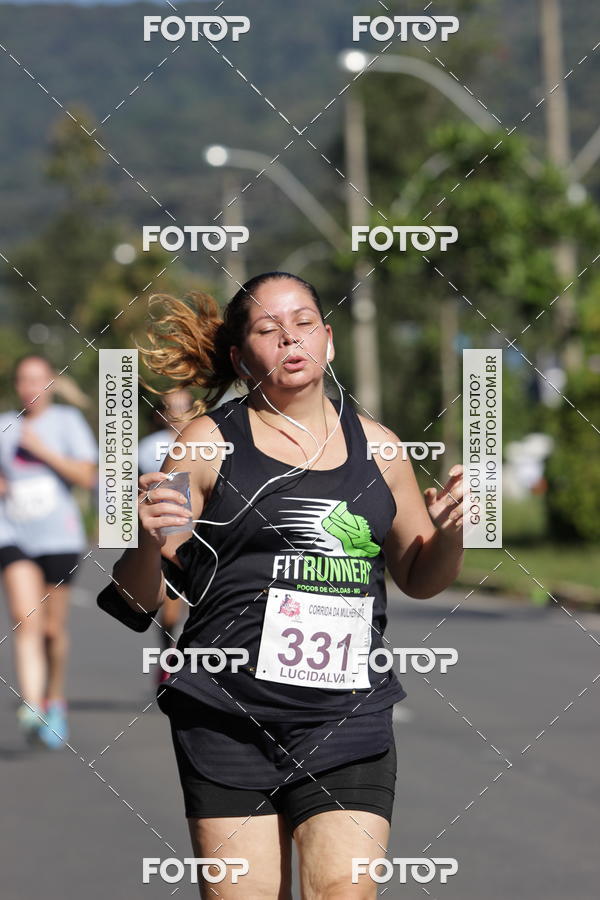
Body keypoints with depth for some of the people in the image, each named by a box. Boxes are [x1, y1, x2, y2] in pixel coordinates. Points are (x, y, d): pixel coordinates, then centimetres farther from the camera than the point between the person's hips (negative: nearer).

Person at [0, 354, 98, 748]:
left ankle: (55, 699, 30)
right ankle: (32, 708, -27)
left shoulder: (68, 420, 2)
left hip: (59, 537, -1)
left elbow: (87, 476, -7)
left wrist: (43, 450, -13)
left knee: (53, 627, 6)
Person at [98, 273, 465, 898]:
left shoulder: (375, 446, 13)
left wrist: (449, 535, 3)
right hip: (227, 722, -2)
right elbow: (142, 599, 6)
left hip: (349, 720, 2)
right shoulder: (209, 441, 5)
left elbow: (419, 578, 25)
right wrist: (145, 541, -16)